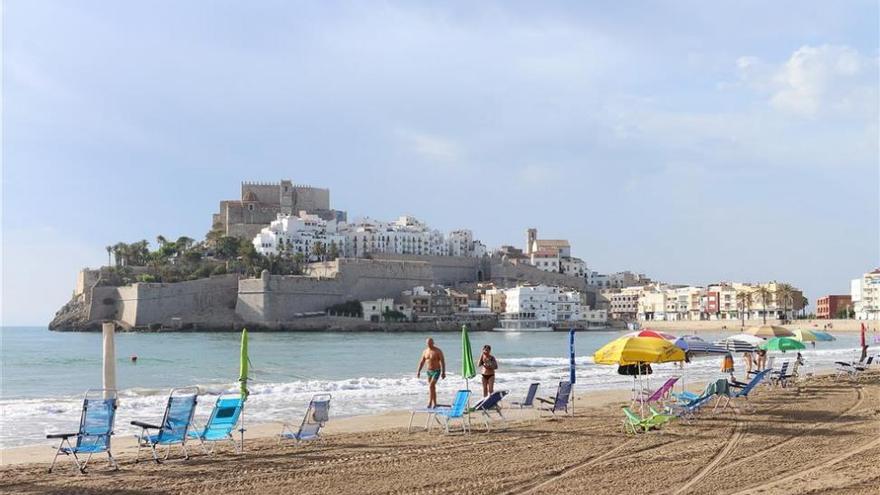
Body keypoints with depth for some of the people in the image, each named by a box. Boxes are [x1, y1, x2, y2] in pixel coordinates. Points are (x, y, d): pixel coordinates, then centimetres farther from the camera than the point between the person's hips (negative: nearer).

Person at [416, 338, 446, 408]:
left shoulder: (438, 351, -11)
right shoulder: (425, 351, 5)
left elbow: (442, 361, -12)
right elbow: (421, 362, 11)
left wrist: (443, 372, -17)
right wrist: (418, 371, 4)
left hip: (436, 371, -6)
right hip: (429, 371, 6)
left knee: (431, 386, -19)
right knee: (432, 388, 12)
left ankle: (429, 403, -21)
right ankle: (434, 404, 21)